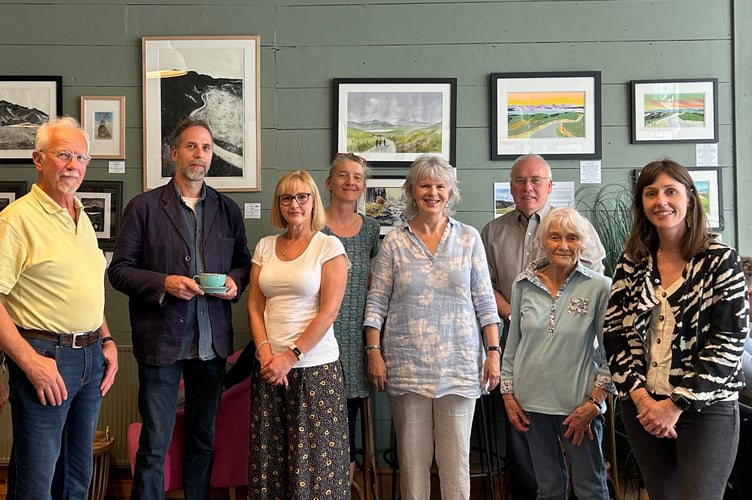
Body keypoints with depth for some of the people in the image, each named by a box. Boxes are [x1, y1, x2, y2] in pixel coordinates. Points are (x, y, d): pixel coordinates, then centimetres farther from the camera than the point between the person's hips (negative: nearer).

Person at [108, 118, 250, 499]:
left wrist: (235, 281, -6)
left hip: (212, 341, 4)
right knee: (154, 444, 3)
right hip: (161, 339, -3)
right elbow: (119, 270, -2)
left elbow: (243, 262, 16)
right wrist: (164, 282, -17)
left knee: (204, 438, 15)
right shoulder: (144, 207, -1)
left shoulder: (228, 210, 8)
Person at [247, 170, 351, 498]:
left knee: (315, 457, 0)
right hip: (270, 366, 4)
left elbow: (329, 311, -9)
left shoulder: (329, 246, -3)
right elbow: (254, 306, 8)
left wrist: (292, 356, -13)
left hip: (315, 366, -4)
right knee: (268, 455, 7)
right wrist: (266, 354, -6)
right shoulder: (265, 246, 10)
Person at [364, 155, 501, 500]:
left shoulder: (469, 238, 5)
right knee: (412, 455, 8)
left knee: (456, 457, 5)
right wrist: (374, 351, -3)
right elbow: (376, 303, 3)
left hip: (459, 363, 0)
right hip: (407, 364, 0)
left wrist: (493, 351, 0)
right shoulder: (393, 242, 3)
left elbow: (485, 301, 5)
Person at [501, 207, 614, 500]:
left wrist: (594, 403, -10)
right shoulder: (524, 285, 2)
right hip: (531, 401, 3)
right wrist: (508, 394, 6)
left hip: (578, 404, -3)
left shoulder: (599, 287, -8)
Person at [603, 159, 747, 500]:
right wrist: (641, 398, -8)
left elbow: (728, 341, -10)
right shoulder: (631, 264, 5)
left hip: (706, 407, -3)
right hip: (642, 407, 3)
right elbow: (615, 335, 3)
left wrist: (676, 404, -13)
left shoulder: (721, 260, -5)